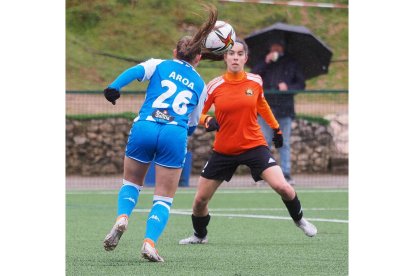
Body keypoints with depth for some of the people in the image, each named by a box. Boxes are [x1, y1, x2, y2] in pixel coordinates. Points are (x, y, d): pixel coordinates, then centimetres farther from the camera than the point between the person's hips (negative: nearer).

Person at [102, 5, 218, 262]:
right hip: (176, 135, 0)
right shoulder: (200, 85, 21)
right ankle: (150, 242, -13)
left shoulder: (160, 65, 17)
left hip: (144, 128, 0)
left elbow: (136, 71, -5)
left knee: (131, 183, 22)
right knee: (164, 199, 8)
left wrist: (114, 87, -19)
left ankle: (122, 217, -6)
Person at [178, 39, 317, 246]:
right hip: (223, 150, 1)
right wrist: (208, 121, -19)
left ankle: (299, 219, 13)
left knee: (282, 187, -18)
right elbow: (198, 113, 2)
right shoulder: (214, 86, -8)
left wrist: (276, 128, 23)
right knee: (200, 200, 3)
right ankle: (199, 235, 32)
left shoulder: (255, 82, -3)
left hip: (254, 146, 0)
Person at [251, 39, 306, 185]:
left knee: (284, 143, 1)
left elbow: (301, 84, 11)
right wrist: (265, 62, -14)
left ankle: (286, 173, 2)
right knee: (264, 142, -3)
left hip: (285, 108, 0)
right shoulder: (263, 63, 10)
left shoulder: (291, 64, 11)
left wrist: (288, 87, -9)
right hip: (266, 107, 0)